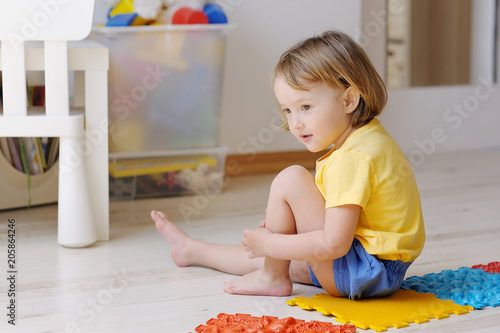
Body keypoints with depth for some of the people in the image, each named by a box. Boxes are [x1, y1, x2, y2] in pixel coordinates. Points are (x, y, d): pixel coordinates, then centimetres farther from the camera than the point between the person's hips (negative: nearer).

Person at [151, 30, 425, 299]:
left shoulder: (352, 158, -24)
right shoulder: (370, 137, 8)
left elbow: (334, 244, -29)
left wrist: (268, 243, -18)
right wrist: (285, 224, 8)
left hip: (367, 273, -11)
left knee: (290, 179, -16)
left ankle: (272, 278, 1)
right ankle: (191, 250, 47)